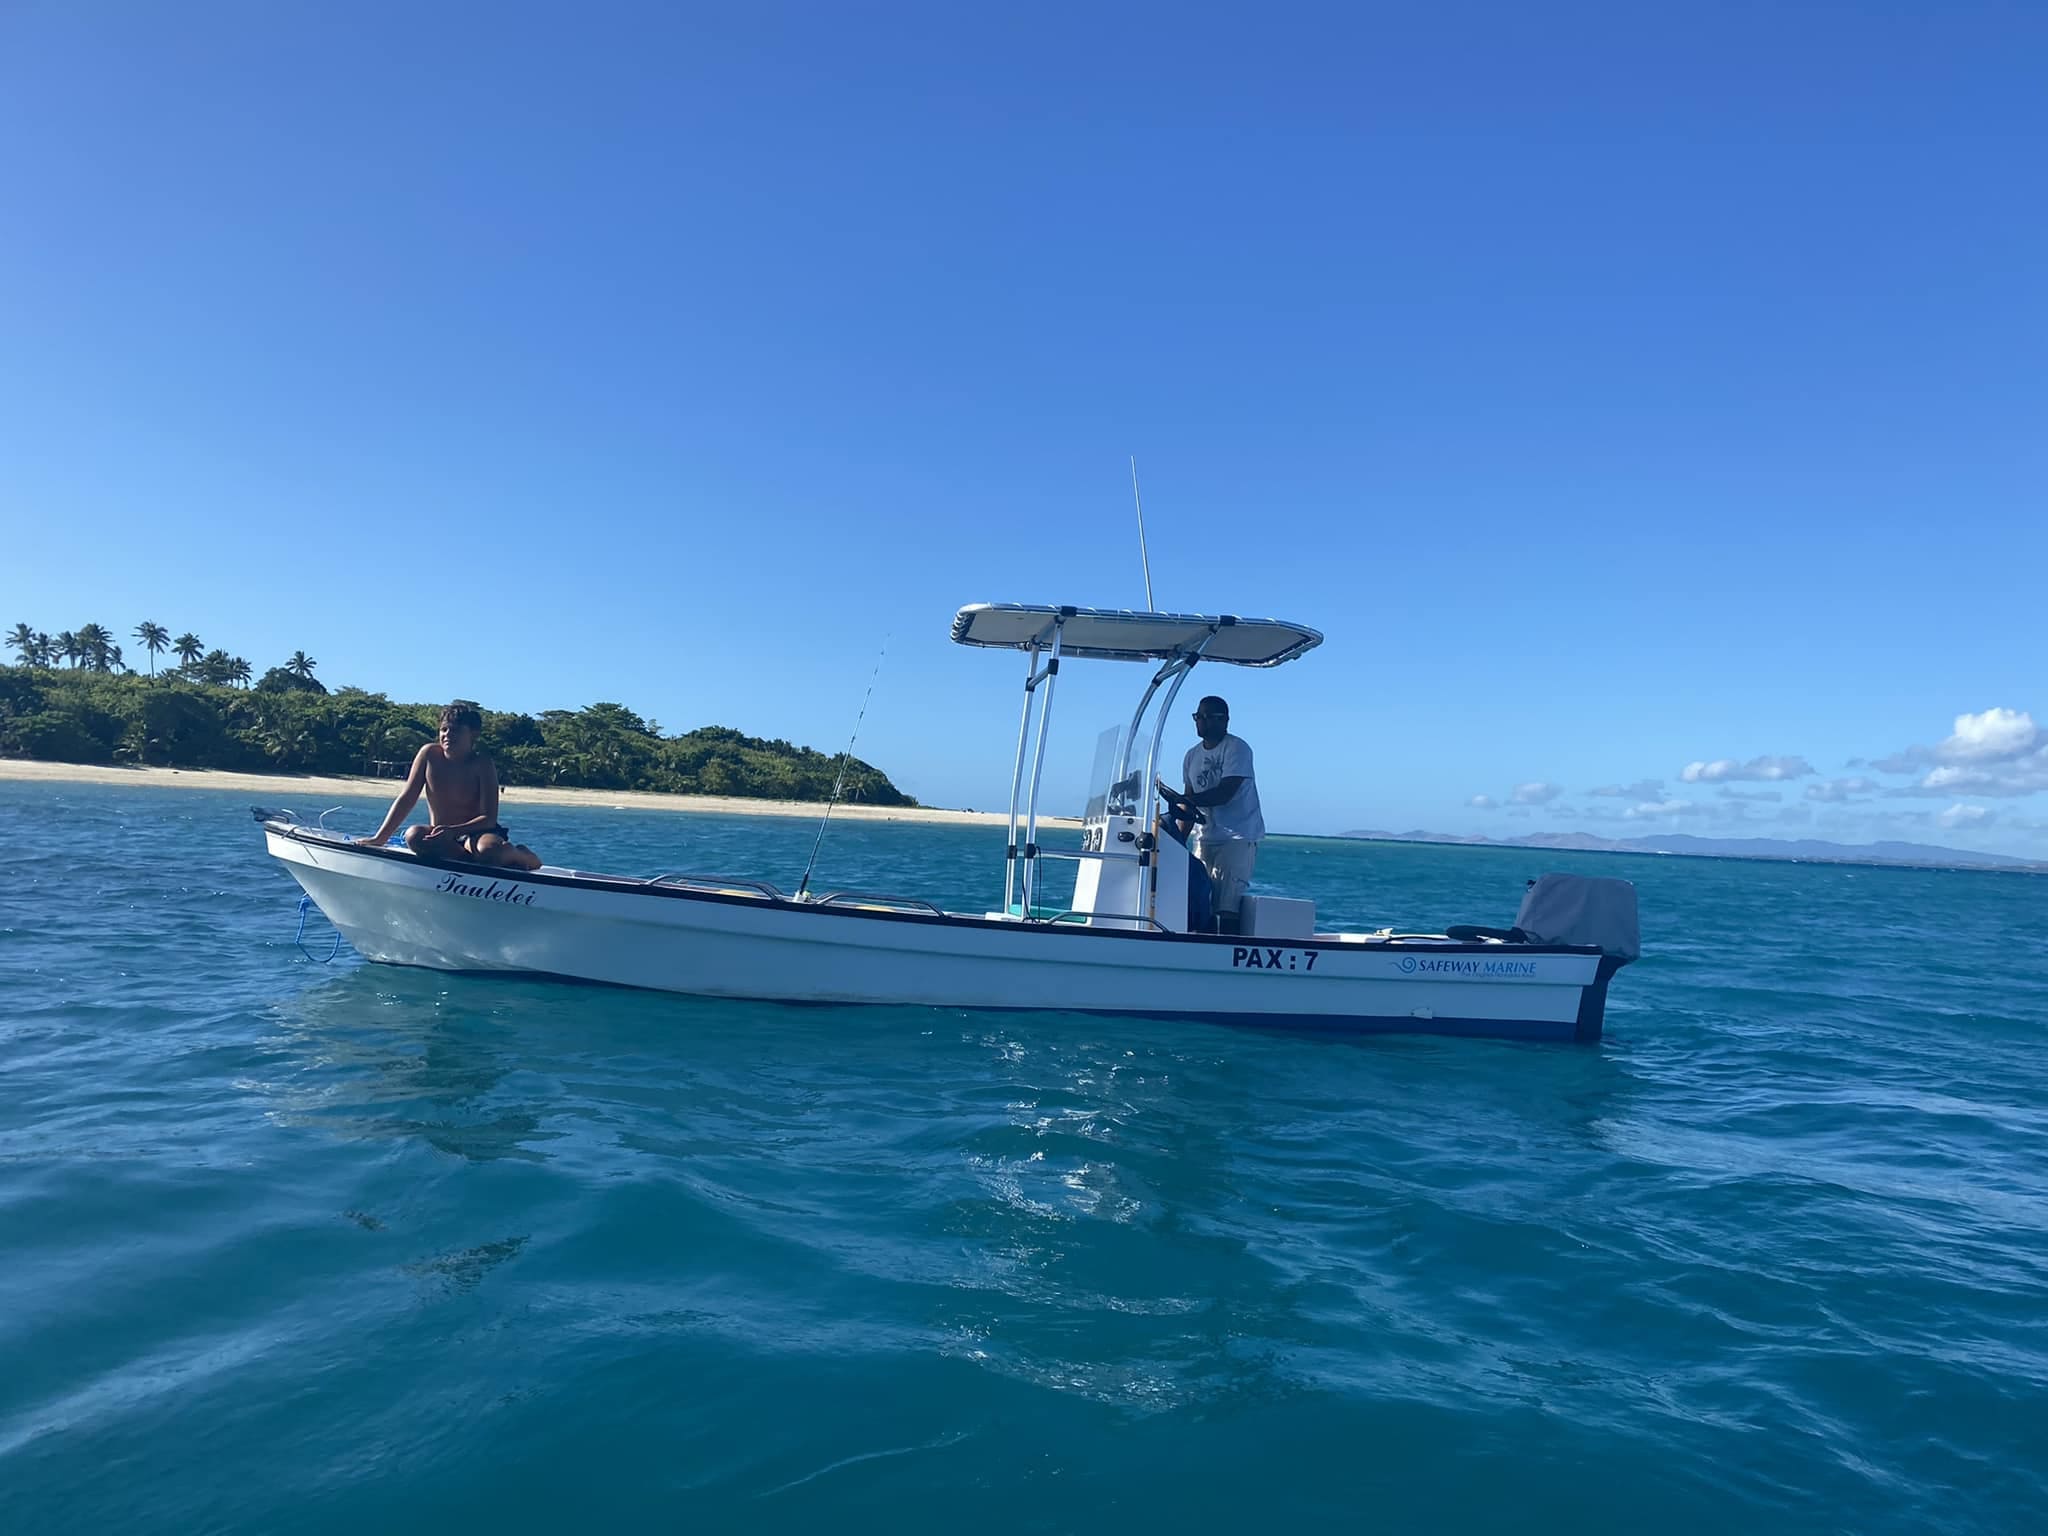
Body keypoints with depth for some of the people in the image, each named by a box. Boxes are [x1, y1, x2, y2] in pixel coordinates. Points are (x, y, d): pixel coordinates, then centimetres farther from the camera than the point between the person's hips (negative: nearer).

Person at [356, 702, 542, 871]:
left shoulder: (482, 764, -9)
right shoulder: (430, 754, 1)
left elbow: (489, 819, -15)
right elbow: (406, 799, 2)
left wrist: (454, 831, -30)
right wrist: (380, 838, -5)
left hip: (478, 833, -4)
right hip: (443, 838, 4)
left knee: (489, 850, -40)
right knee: (414, 835, -31)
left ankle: (523, 856, -8)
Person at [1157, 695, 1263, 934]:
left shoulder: (1236, 749, -8)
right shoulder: (1192, 756, 14)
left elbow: (1224, 794, -19)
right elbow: (1190, 803, 14)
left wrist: (1180, 799, -26)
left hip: (1239, 836, -7)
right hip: (1205, 838, 7)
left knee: (1227, 904, -15)